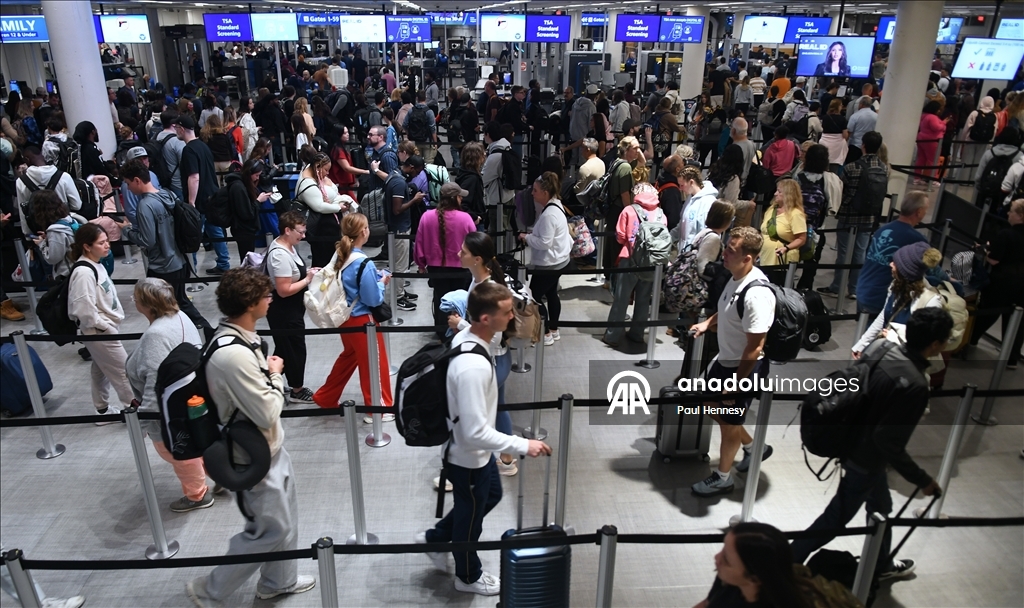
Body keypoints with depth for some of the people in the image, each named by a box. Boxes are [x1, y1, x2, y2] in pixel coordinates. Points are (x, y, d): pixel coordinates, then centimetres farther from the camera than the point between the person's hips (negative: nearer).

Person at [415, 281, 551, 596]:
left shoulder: (464, 336, -9)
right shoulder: (473, 367, -38)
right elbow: (476, 433, -34)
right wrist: (523, 445, -26)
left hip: (474, 451, 8)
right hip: (469, 457, -8)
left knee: (491, 495, 30)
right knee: (471, 516, 18)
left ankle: (436, 538, 47)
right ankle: (468, 576, 46)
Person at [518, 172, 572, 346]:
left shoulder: (549, 214, -28)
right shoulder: (555, 205, 4)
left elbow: (544, 243, -28)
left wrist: (526, 237, -15)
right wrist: (531, 235, -2)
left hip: (549, 263, -10)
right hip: (558, 260, 10)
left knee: (534, 296, 1)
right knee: (551, 294, 22)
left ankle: (546, 334, 11)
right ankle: (553, 330, 35)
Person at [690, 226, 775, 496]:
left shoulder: (757, 294, -33)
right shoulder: (737, 277, -5)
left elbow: (755, 348, -29)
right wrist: (707, 323, 9)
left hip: (745, 367, -9)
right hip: (725, 358, 9)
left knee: (730, 423, 9)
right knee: (711, 404, 24)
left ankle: (722, 478, 33)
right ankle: (752, 447, 44)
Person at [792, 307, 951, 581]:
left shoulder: (880, 346, -11)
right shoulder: (915, 386, -32)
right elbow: (890, 443, -27)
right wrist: (922, 480, -13)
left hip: (850, 442, 8)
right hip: (866, 459, -8)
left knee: (881, 507, 29)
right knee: (836, 517, 12)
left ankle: (881, 566, 52)